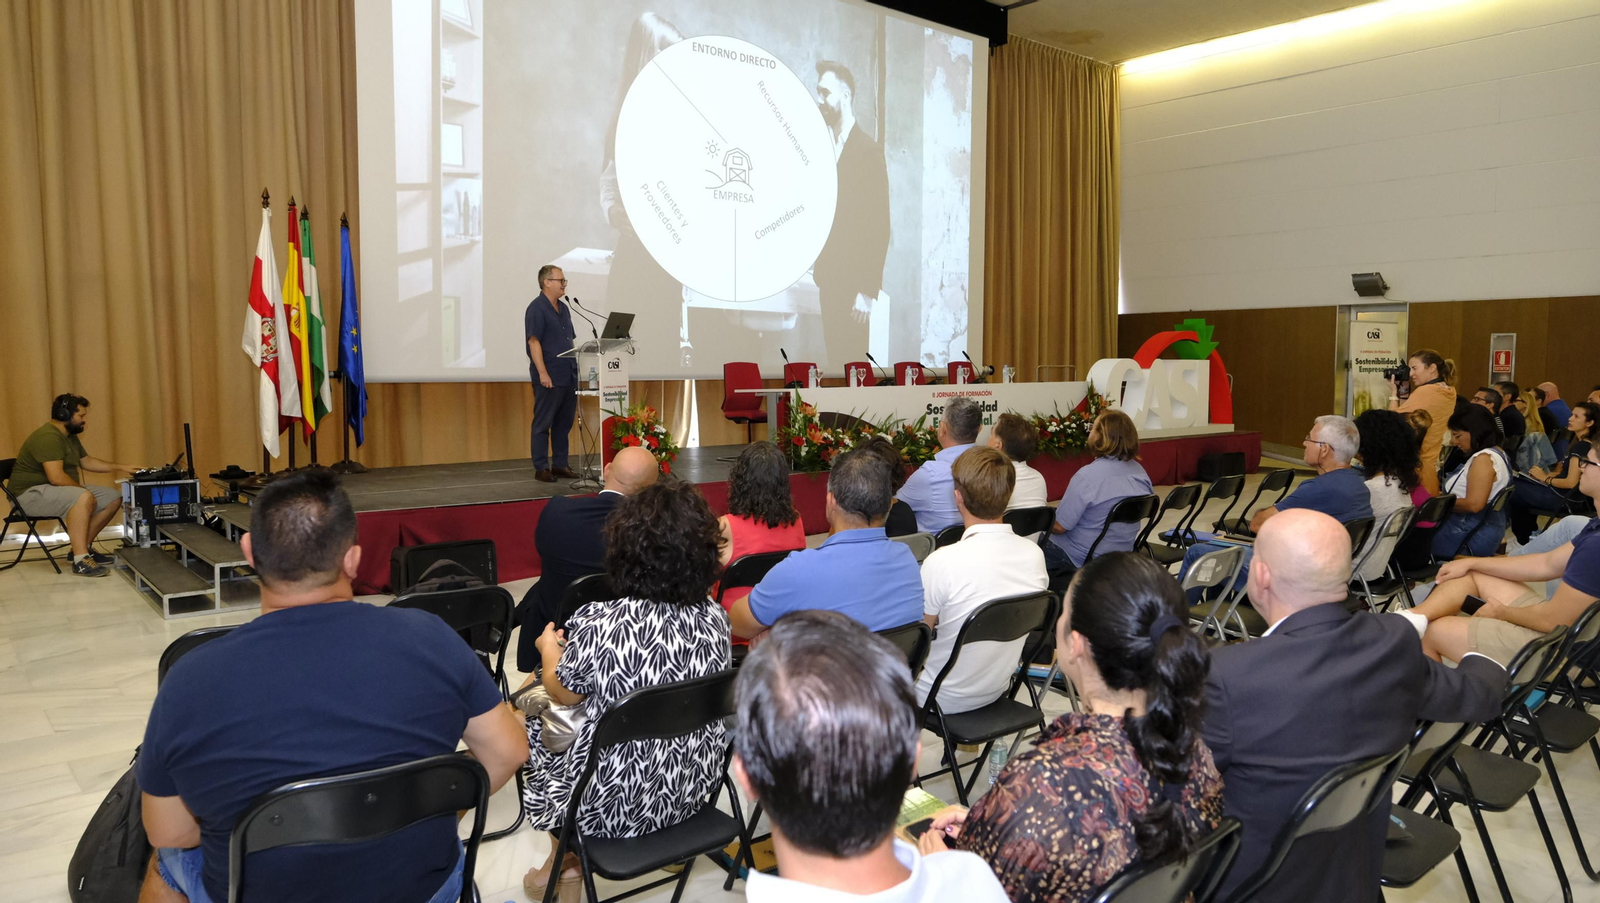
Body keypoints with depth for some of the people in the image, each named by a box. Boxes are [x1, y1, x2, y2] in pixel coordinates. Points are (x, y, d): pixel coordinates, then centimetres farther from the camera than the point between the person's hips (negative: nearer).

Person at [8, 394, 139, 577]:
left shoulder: (70, 436, 12)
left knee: (114, 498, 4)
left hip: (60, 490, 11)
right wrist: (83, 488, -17)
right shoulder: (49, 437, -23)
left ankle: (82, 547, 6)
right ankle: (80, 560, -37)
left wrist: (121, 467, 20)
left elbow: (87, 461, 26)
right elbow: (56, 477, -31)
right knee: (84, 498, -37)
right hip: (31, 494, -11)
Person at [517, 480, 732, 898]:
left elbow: (562, 694, -8)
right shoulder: (714, 617, -11)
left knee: (533, 714, 22)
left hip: (613, 803, -5)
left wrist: (549, 650, 14)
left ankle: (563, 859, 38)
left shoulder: (598, 625, -26)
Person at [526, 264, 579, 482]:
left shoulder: (563, 308, 16)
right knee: (543, 423, 0)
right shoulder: (536, 308, -9)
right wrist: (543, 373, -20)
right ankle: (541, 468, 5)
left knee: (564, 423, 11)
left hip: (568, 375, 8)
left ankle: (560, 465, 18)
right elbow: (534, 342, -15)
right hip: (549, 377, -8)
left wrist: (575, 368, 17)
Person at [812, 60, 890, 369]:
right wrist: (819, 275, 11)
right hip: (828, 280, 7)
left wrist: (867, 291, -18)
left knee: (852, 362, -4)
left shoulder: (869, 150, -9)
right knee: (835, 359, 9)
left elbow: (879, 225, -14)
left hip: (852, 284, -7)